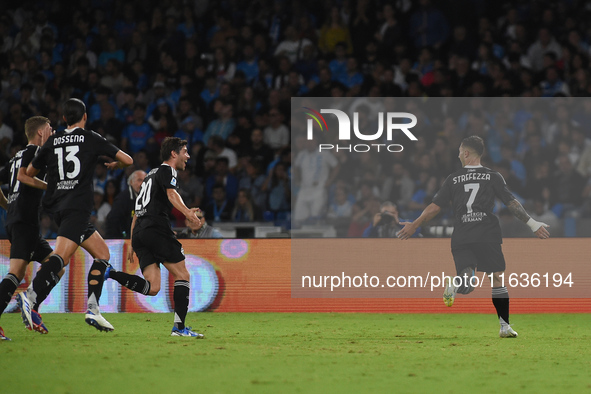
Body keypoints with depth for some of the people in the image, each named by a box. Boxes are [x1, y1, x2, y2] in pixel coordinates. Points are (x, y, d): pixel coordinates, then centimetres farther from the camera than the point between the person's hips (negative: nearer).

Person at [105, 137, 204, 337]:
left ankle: (109, 273, -18)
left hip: (139, 232, 8)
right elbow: (172, 194, -18)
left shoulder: (151, 175, 30)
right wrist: (188, 213, -35)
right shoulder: (167, 171, 4)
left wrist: (133, 244, 34)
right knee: (183, 276, 0)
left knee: (152, 288, -3)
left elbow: (137, 213, 31)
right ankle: (179, 327, -7)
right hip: (157, 229, -8)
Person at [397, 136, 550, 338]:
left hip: (461, 237, 1)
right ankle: (504, 326, -3)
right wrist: (533, 224, 10)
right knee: (497, 279, 4)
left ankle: (453, 284, -34)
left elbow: (435, 207, 9)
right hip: (488, 235, -1)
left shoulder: (453, 179, 9)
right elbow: (511, 203, 3)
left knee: (467, 284, 1)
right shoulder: (493, 177, 6)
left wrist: (414, 225, 20)